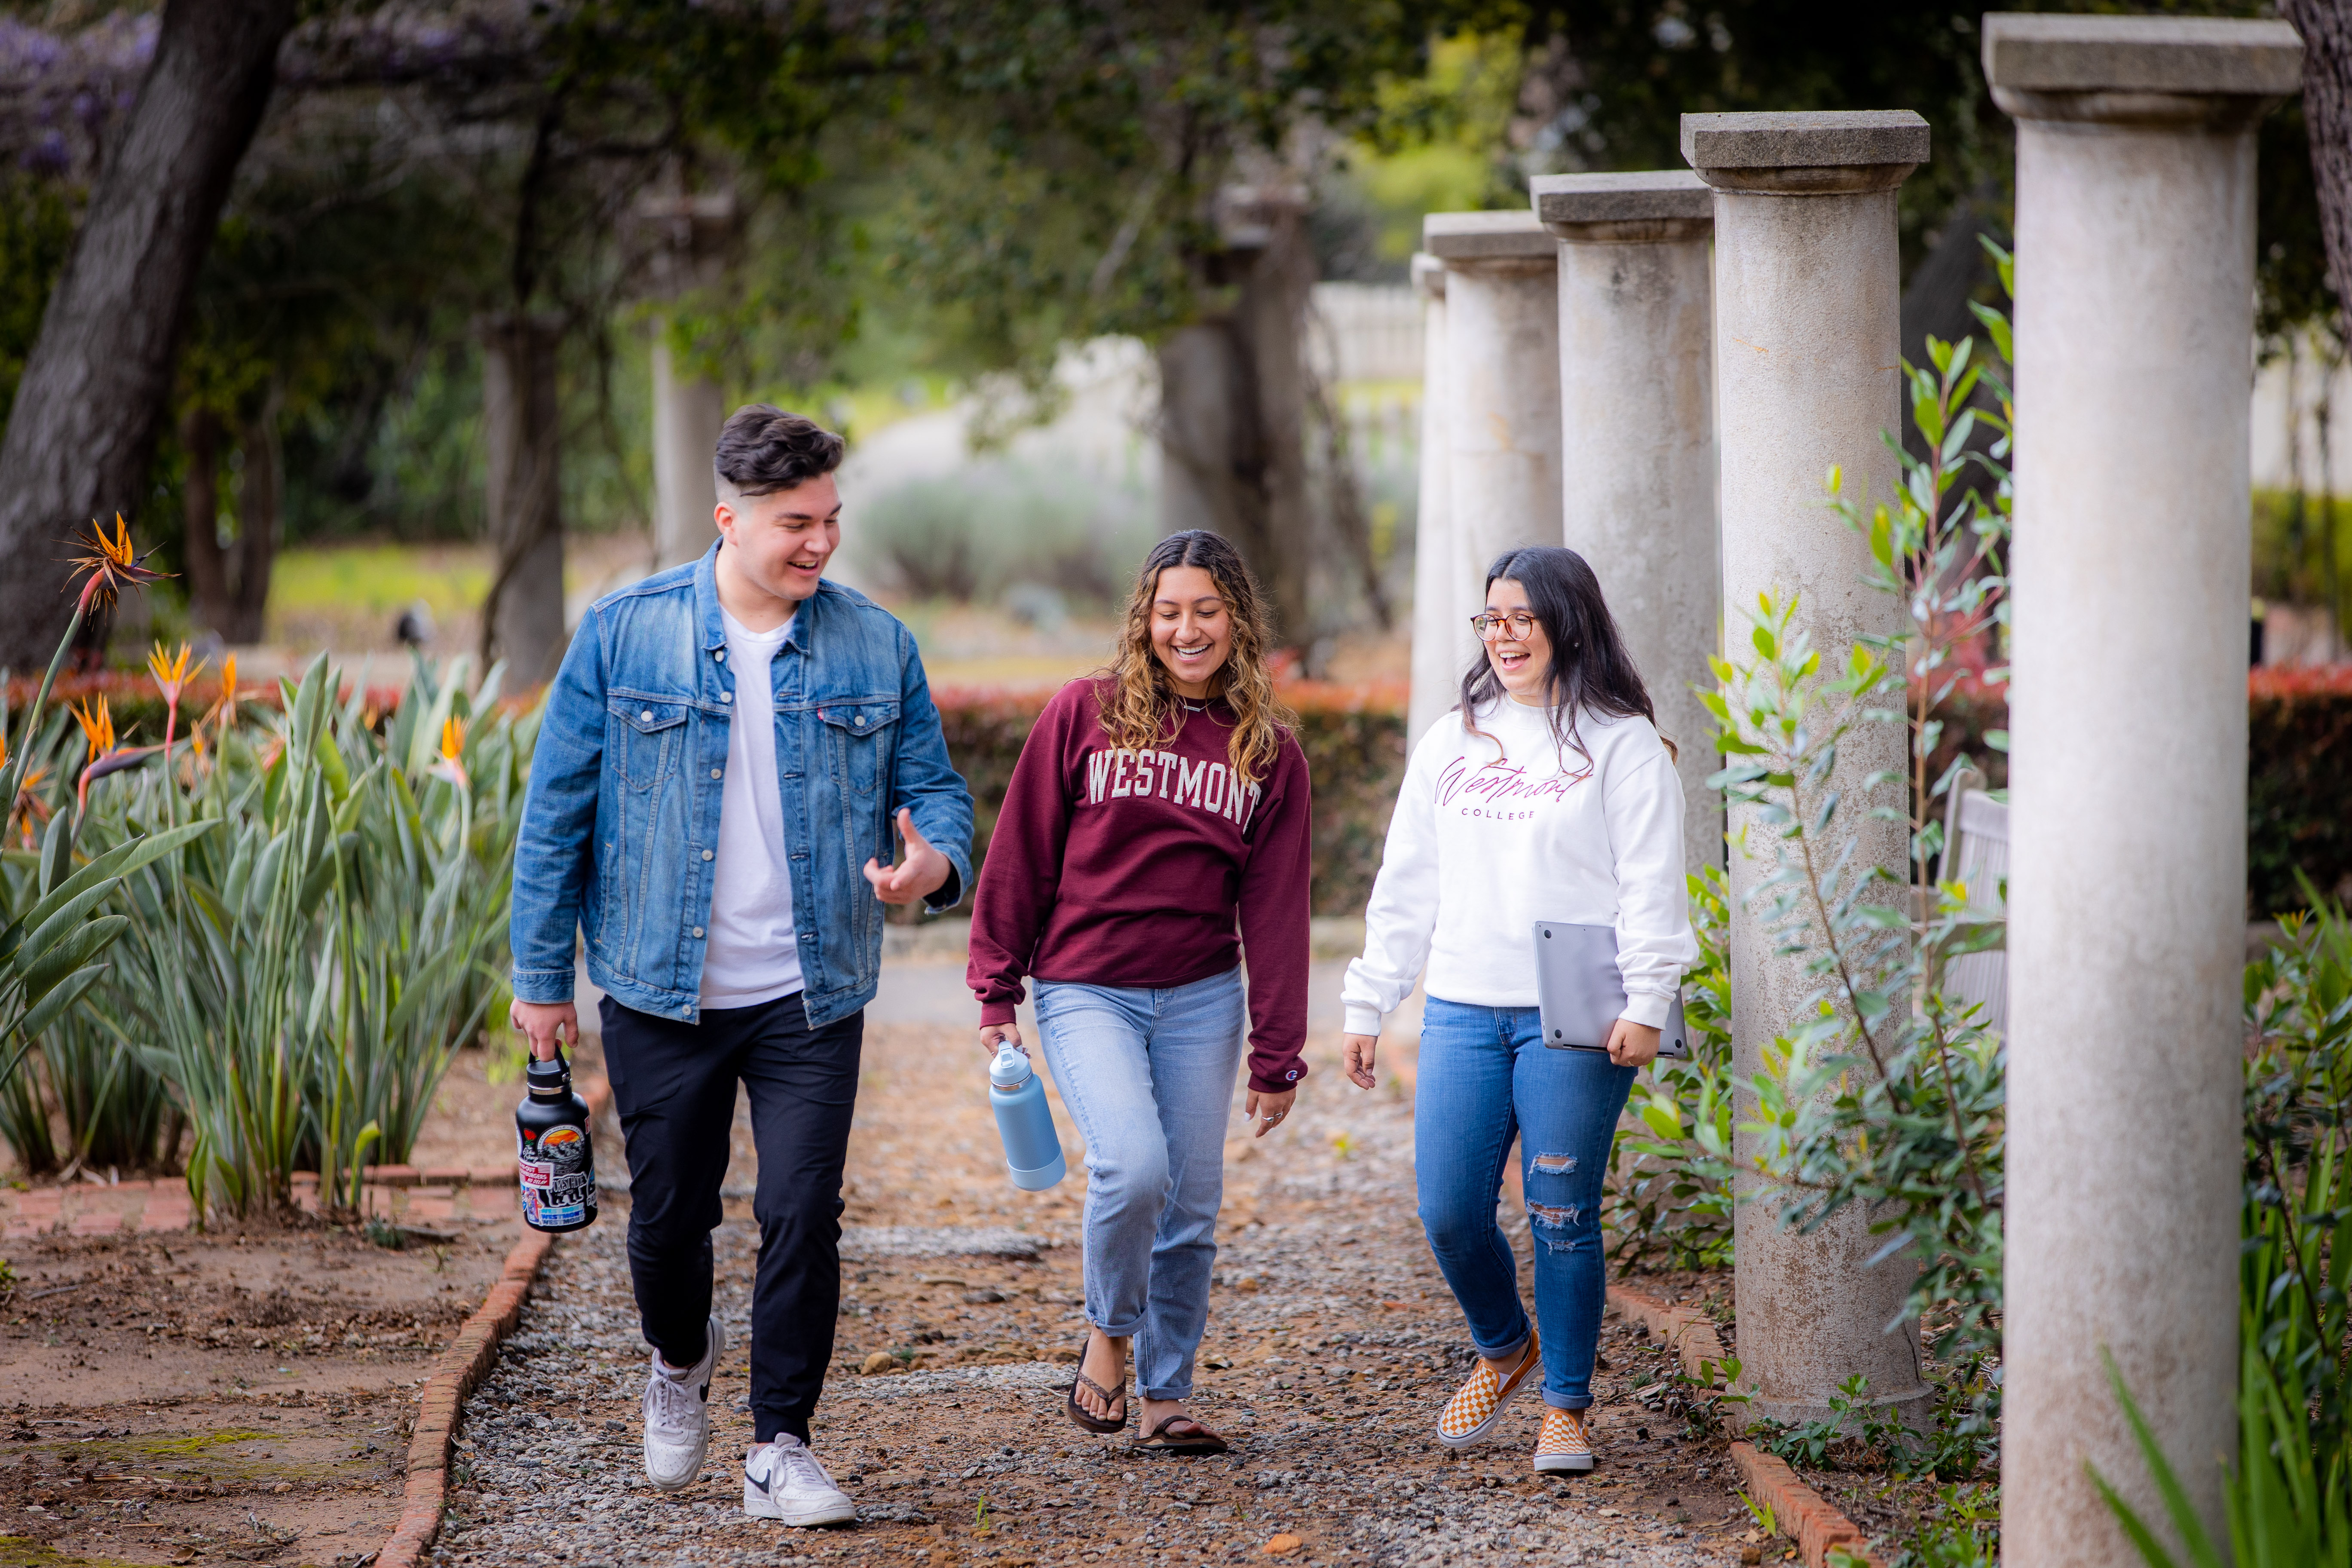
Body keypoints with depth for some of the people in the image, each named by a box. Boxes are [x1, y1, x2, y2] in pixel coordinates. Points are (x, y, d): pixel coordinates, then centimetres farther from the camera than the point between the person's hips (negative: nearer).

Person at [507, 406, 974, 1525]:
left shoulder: (876, 647, 1)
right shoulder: (622, 634, -4)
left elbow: (933, 787, 7)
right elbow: (558, 809, 1)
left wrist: (935, 863, -17)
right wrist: (541, 974, 0)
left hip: (811, 999, 0)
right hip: (662, 996, 0)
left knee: (802, 1219, -4)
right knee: (669, 1216, 11)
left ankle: (780, 1450, 8)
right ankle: (681, 1361, 42)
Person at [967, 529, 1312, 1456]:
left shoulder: (1269, 753, 6)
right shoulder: (1085, 715, -1)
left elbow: (1274, 911, 6)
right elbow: (1021, 857, 2)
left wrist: (1277, 1056, 4)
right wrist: (996, 990, 0)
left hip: (1202, 998, 3)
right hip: (1085, 989, -3)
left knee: (1190, 1204, 3)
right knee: (1133, 1167, -22)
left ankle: (1165, 1394, 18)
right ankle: (1108, 1334, 4)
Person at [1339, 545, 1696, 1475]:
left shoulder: (1622, 744, 2)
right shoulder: (1451, 743, 16)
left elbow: (1652, 886, -4)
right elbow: (1406, 883, 18)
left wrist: (1645, 1004, -14)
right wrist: (1368, 1005, 14)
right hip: (1462, 1014, 4)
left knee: (1562, 1218, -4)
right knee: (1449, 1214, -1)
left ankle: (1566, 1408, 9)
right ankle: (1504, 1350, 27)